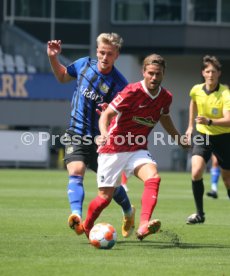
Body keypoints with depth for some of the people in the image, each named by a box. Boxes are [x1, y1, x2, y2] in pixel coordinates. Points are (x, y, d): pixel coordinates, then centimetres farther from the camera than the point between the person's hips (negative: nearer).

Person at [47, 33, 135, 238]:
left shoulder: (119, 84, -15)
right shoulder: (84, 64, -3)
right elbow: (63, 76, 17)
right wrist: (53, 58, 2)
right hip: (77, 134, 2)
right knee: (75, 173, -23)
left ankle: (129, 212, 42)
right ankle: (77, 215, -41)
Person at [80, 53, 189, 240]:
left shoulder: (166, 97, 0)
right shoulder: (132, 91, -18)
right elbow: (107, 115, -19)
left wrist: (179, 138, 30)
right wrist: (104, 134, -38)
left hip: (138, 150, 4)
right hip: (113, 150, -4)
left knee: (153, 177, -27)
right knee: (105, 197, -1)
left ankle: (144, 226, -40)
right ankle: (86, 227, 30)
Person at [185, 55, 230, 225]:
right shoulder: (196, 90, -6)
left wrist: (209, 121, -46)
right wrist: (190, 126, 21)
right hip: (202, 135, 3)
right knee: (196, 171, -18)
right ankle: (199, 214, -6)